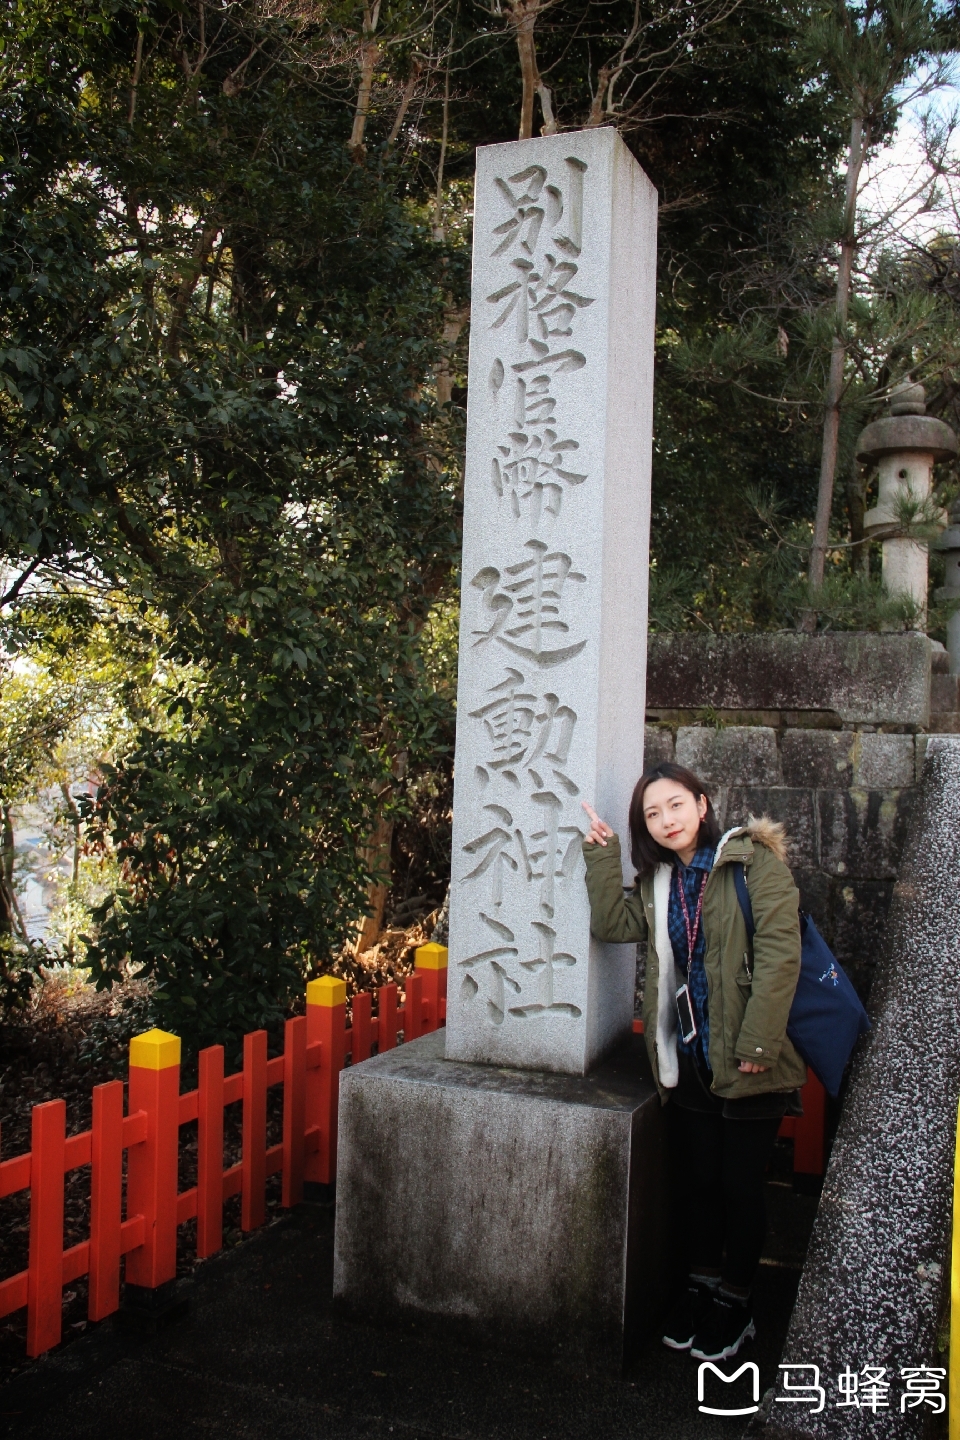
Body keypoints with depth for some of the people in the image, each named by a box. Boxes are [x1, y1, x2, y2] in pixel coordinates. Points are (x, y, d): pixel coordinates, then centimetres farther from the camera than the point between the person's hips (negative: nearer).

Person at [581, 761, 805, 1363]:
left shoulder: (754, 861, -11)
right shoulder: (660, 880, 9)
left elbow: (780, 954, -17)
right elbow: (613, 923, -2)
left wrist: (758, 1044, -20)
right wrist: (602, 854, -7)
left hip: (750, 1064, -5)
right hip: (690, 1060, 5)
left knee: (740, 1185, 9)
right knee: (694, 1180, 15)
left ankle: (734, 1302, 29)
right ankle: (699, 1286, 35)